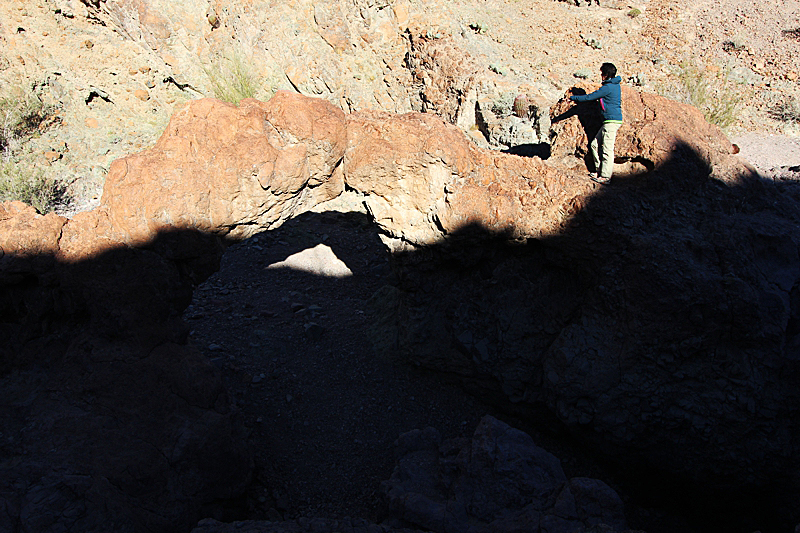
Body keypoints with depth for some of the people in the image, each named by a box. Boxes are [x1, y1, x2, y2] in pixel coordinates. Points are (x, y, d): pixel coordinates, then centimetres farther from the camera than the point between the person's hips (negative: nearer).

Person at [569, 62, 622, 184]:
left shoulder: (608, 87, -15)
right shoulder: (615, 85, 14)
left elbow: (589, 97, -11)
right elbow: (596, 96, 27)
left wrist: (572, 98, -1)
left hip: (612, 121, -10)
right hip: (610, 121, 10)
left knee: (607, 149, -8)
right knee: (595, 144, 13)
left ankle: (605, 177, -5)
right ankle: (599, 170, 18)